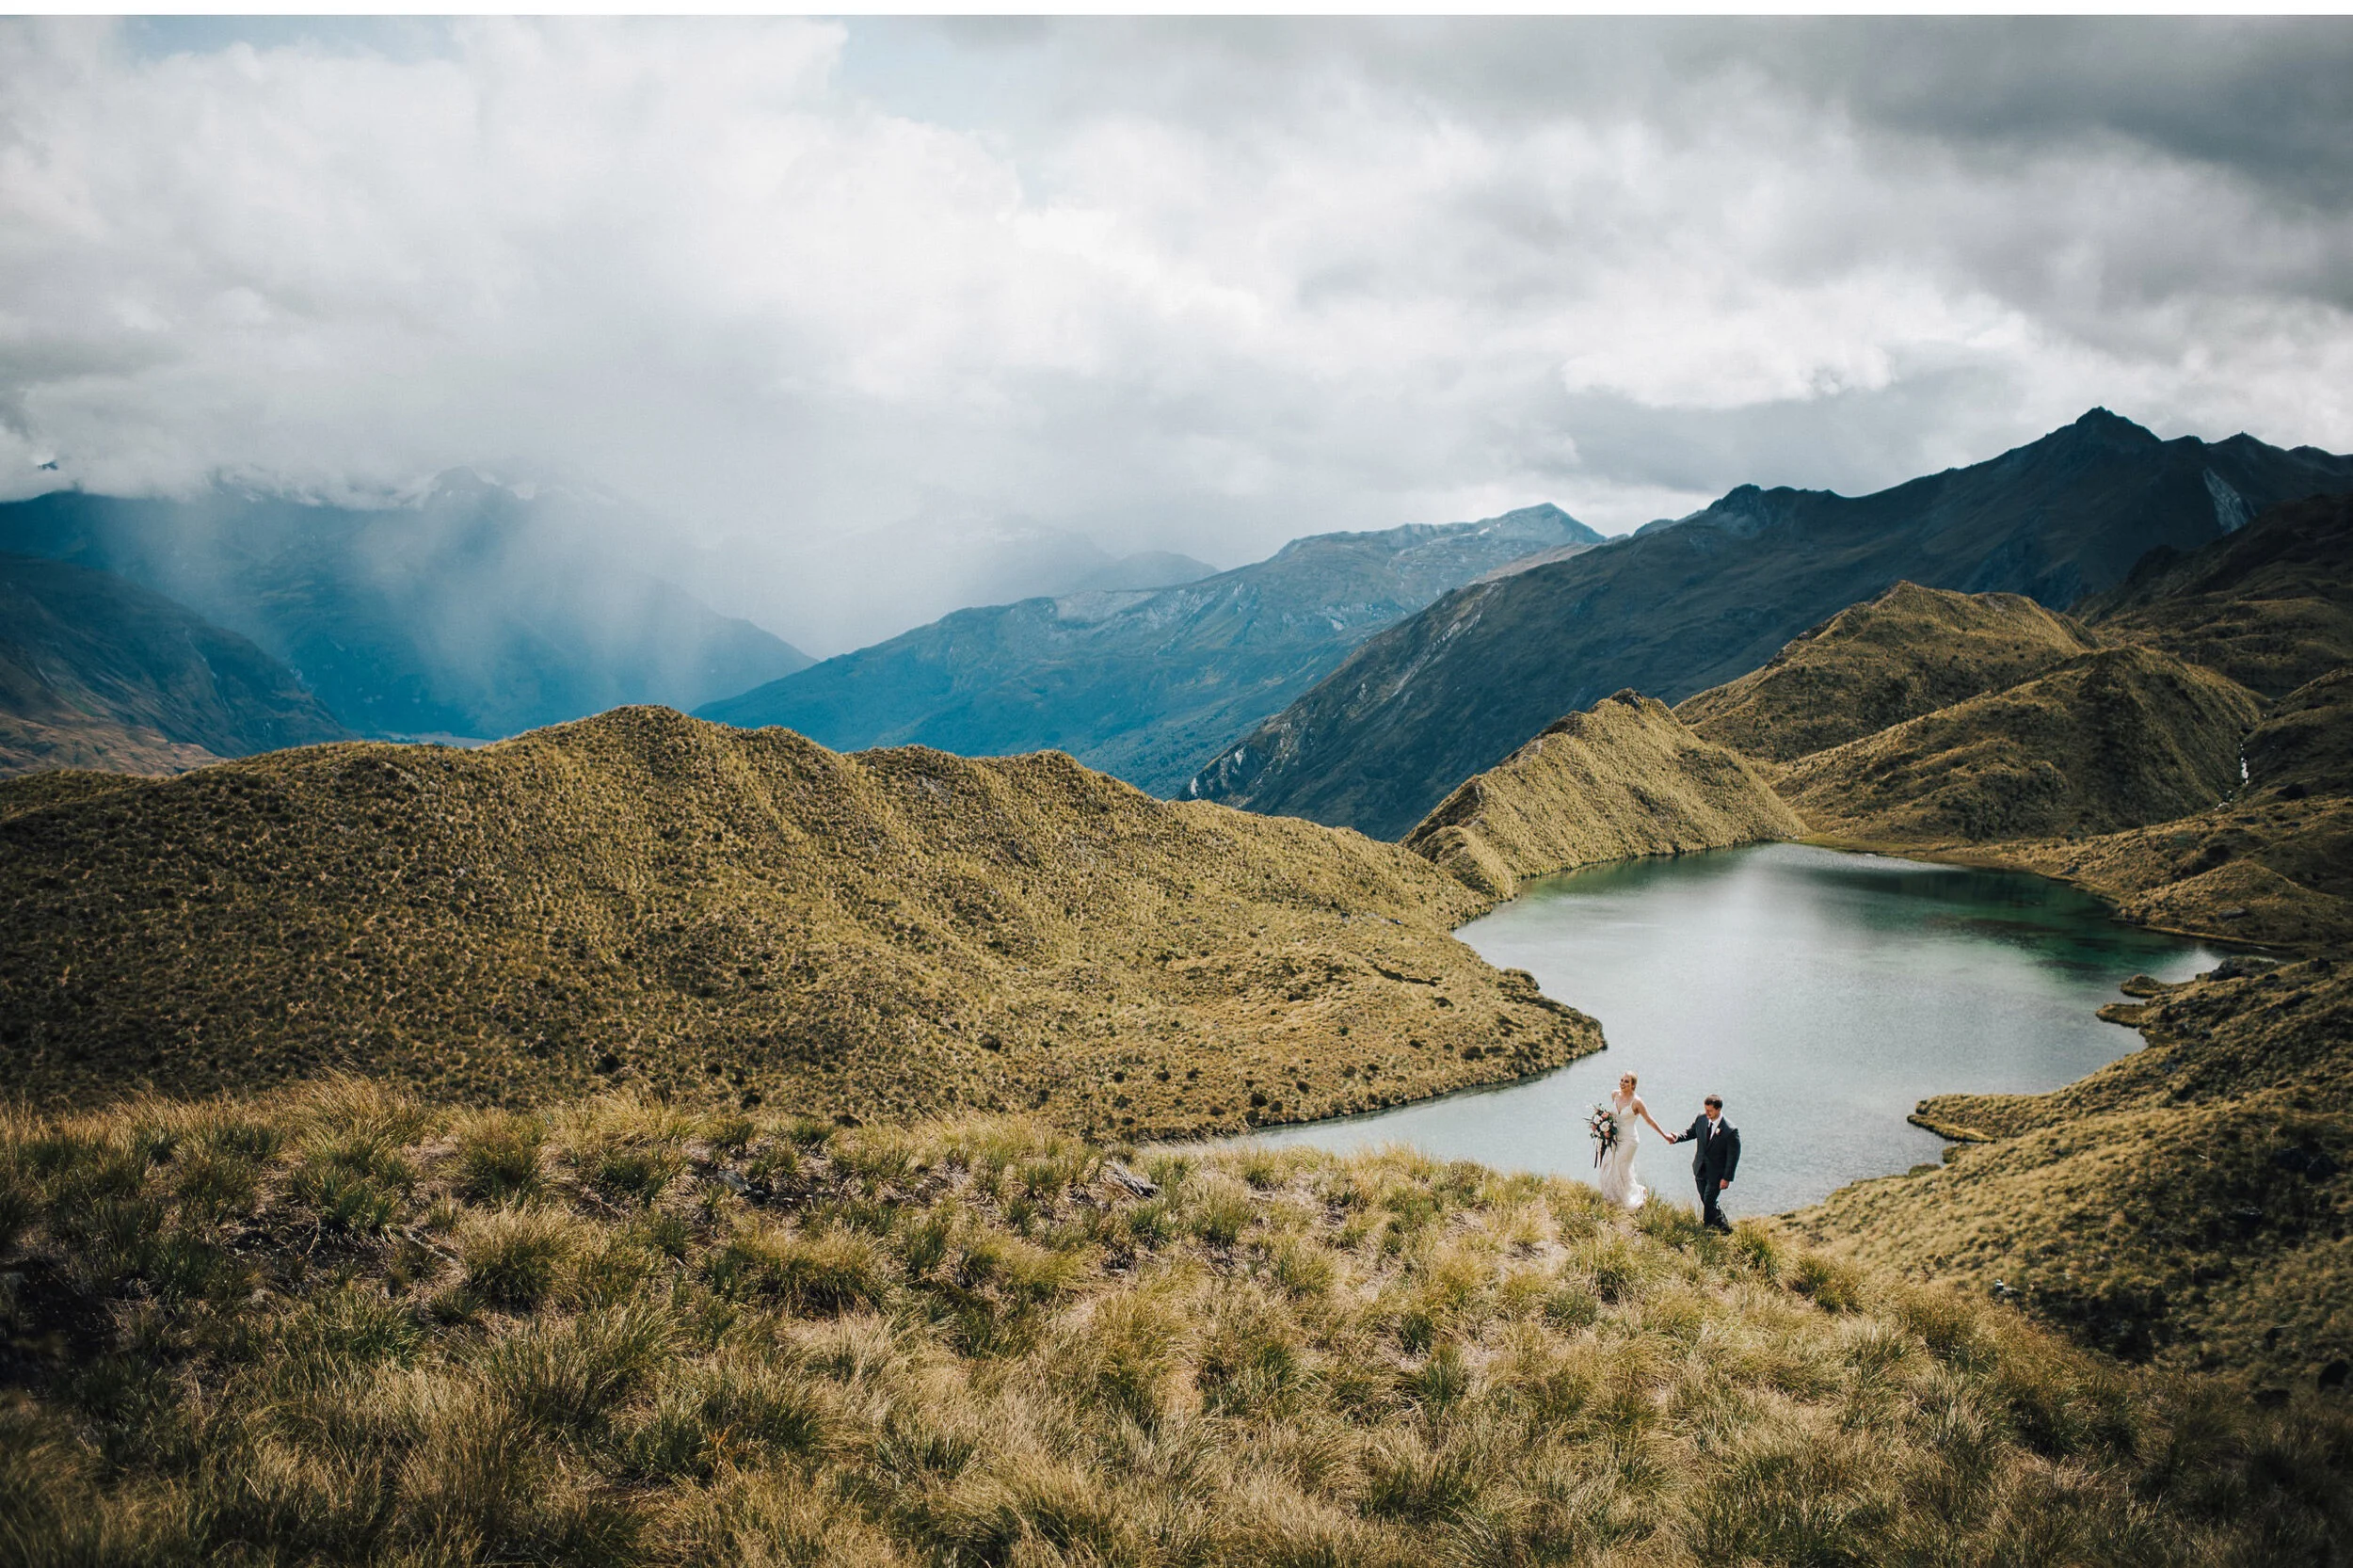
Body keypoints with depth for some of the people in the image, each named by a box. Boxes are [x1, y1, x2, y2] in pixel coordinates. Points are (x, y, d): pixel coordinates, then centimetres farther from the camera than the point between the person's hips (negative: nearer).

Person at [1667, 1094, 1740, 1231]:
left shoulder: (1731, 1131, -23)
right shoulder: (1701, 1119, -7)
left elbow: (1733, 1156, -16)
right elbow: (1690, 1131, 11)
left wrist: (1727, 1178, -16)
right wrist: (1677, 1137, -11)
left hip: (1716, 1173, -6)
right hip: (1700, 1169, 6)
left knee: (1709, 1203, -8)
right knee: (1705, 1201, 16)